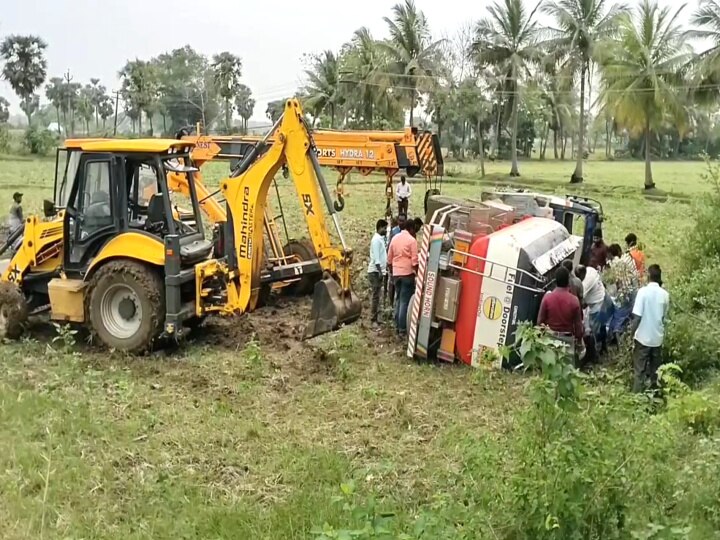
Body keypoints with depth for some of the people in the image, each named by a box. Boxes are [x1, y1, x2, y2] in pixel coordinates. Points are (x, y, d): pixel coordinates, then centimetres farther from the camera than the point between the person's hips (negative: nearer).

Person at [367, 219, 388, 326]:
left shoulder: (381, 239, 15)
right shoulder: (376, 239, -15)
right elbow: (376, 257, -20)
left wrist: (385, 267, 19)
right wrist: (379, 271, -23)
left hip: (379, 271, 10)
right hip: (375, 271, -10)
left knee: (377, 295, 12)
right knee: (375, 296, -7)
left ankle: (376, 317, 18)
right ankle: (373, 319, -5)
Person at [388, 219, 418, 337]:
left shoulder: (395, 238, 9)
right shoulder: (412, 240, -9)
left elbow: (389, 259, 13)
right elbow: (414, 261, -13)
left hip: (396, 273, 6)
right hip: (407, 273, -6)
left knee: (398, 299, 15)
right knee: (405, 301, -4)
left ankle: (397, 326, 18)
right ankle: (402, 329, -4)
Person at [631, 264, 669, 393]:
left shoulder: (643, 291, -16)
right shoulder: (665, 294, -4)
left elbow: (637, 316, -16)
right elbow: (664, 316, 7)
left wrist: (632, 331, -5)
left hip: (643, 336, -4)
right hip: (658, 337, 4)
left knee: (639, 369, 5)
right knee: (654, 369, 17)